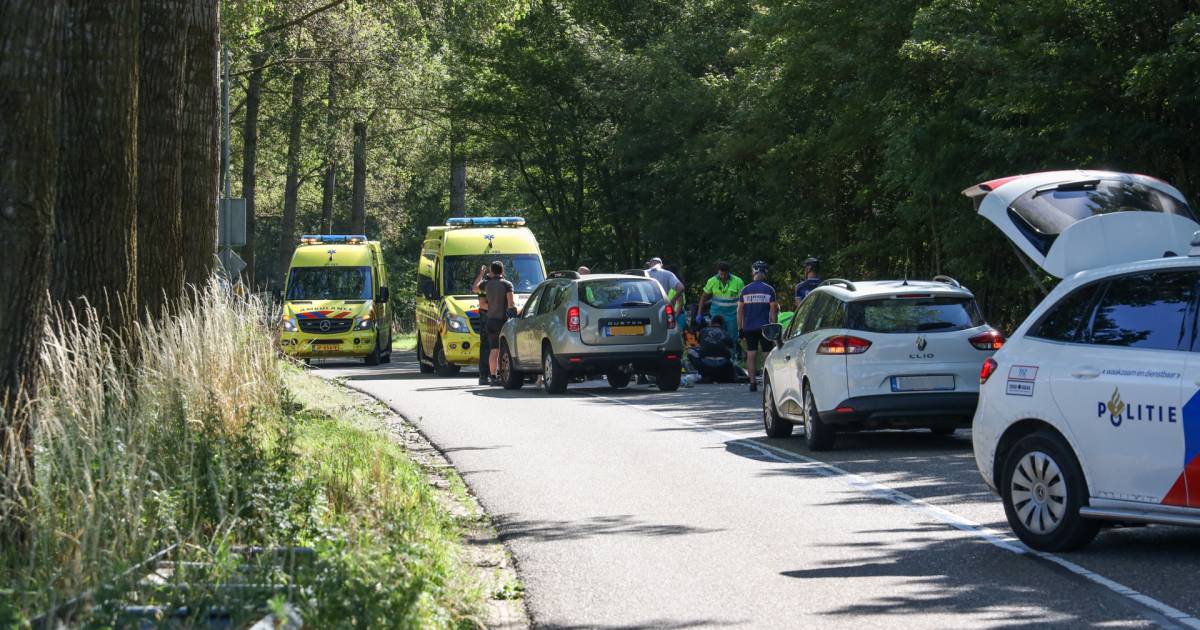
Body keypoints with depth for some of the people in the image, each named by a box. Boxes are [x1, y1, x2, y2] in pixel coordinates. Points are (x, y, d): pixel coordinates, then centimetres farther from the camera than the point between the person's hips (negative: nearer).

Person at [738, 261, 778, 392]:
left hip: (749, 327, 2)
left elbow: (740, 310, 6)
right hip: (764, 327, -2)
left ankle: (752, 383, -1)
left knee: (751, 355, 4)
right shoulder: (769, 289, -2)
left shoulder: (745, 290, 5)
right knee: (767, 354, 3)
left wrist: (740, 328, 11)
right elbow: (773, 310, -4)